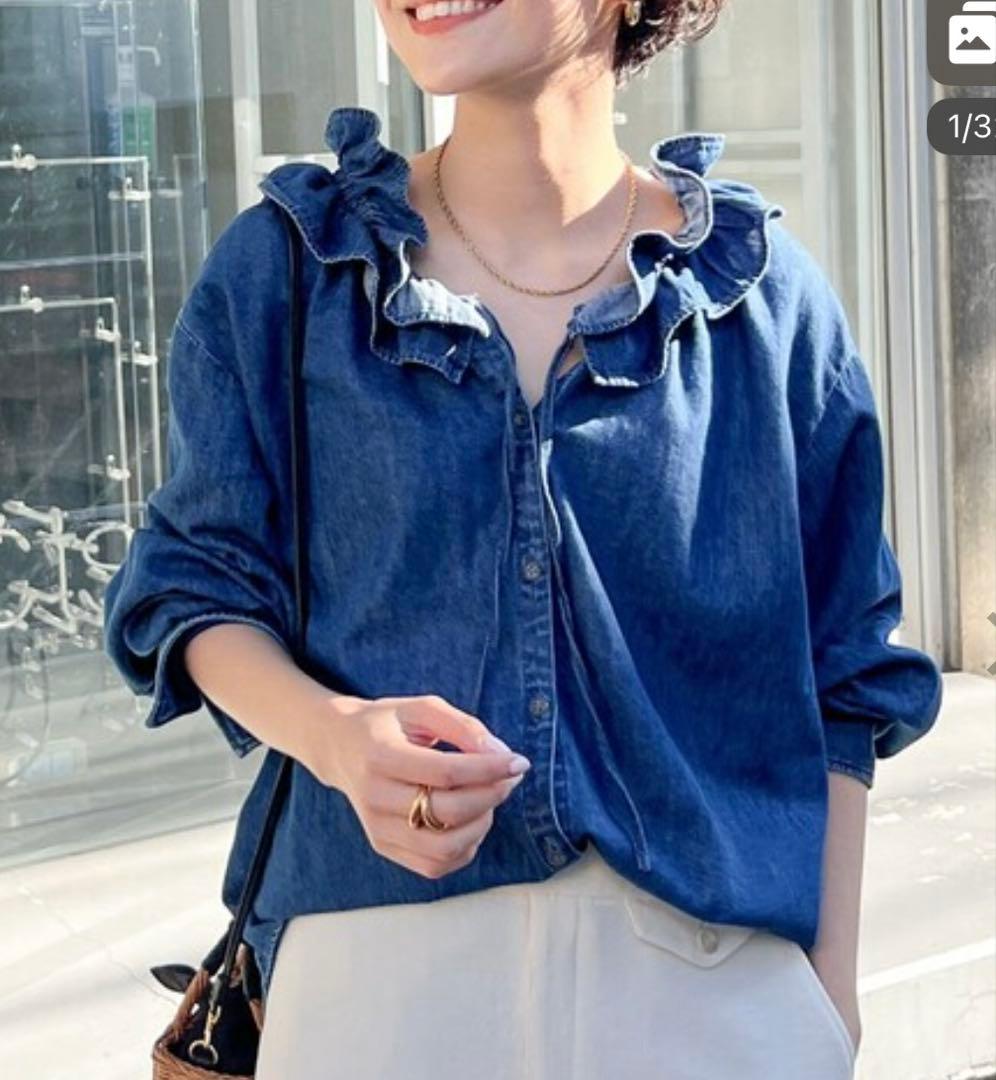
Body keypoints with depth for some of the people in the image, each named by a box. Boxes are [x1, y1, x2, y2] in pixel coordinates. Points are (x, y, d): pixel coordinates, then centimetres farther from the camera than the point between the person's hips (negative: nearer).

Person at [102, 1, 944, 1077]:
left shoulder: (764, 288, -1)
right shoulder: (279, 266, 0)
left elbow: (837, 681, 4)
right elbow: (196, 583, 4)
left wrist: (833, 989, 3)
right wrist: (331, 733, -17)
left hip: (710, 963, 0)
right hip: (376, 951, 0)